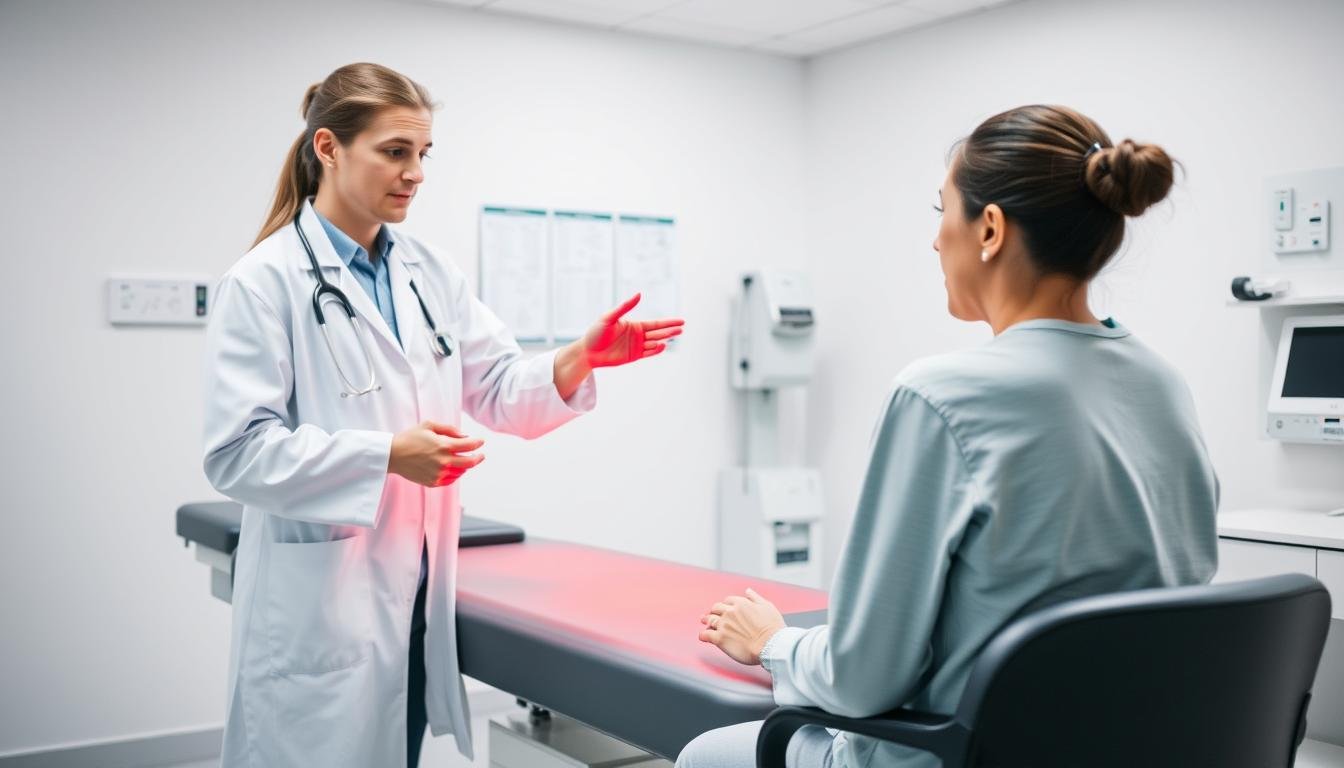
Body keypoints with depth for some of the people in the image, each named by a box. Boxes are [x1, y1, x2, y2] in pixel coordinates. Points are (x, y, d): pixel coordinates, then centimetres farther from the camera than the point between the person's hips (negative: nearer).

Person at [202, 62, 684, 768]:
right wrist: (387, 456, -26)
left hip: (415, 589, 6)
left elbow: (500, 390, 7)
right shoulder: (264, 281, -11)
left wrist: (578, 359, -13)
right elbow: (237, 450, -16)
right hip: (320, 606, -6)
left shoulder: (430, 272, 8)